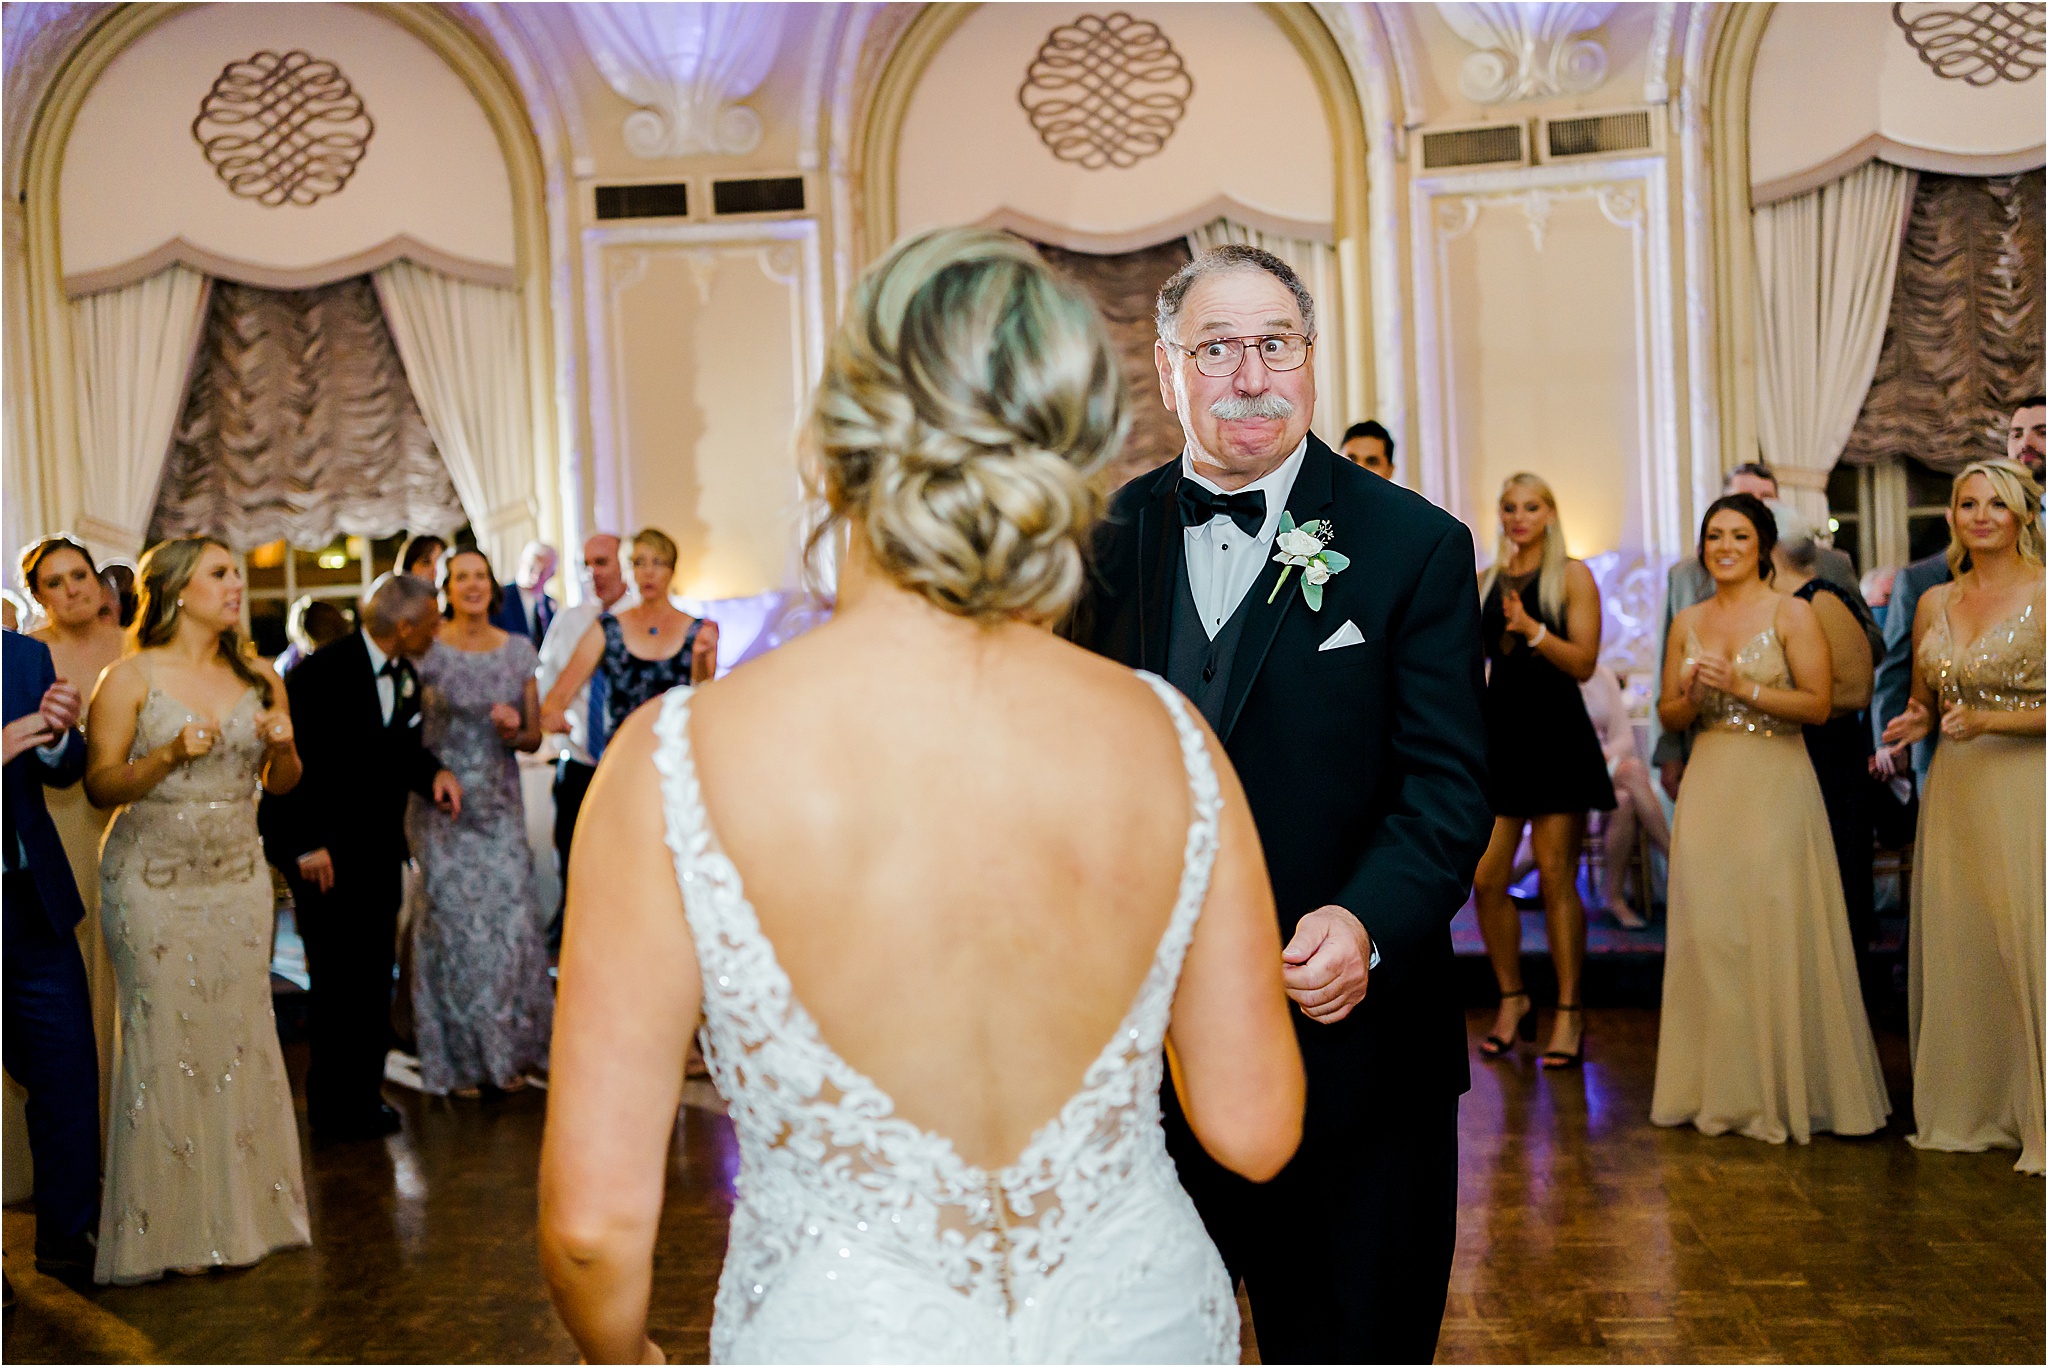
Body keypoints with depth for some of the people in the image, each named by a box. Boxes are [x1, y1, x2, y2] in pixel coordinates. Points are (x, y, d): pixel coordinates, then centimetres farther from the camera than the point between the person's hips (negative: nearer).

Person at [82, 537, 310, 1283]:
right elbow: (100, 784, -8)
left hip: (237, 878, 4)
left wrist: (283, 745, -7)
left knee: (239, 1034, 4)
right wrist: (172, 755, -22)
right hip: (153, 880, -4)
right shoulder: (130, 679, -5)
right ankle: (164, 1226, 11)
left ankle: (240, 1214, 15)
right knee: (163, 1039, -1)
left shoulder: (257, 679, 7)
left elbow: (280, 782, 14)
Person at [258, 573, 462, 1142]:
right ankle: (334, 1110, 9)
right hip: (325, 857, -7)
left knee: (375, 978, 10)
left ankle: (365, 1096, 21)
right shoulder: (320, 672, -14)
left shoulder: (405, 677, 8)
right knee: (339, 981, -3)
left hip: (379, 851, 7)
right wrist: (306, 845, -17)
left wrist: (434, 772, -4)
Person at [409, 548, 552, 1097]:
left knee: (510, 923, 1)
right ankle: (459, 1060, 13)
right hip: (443, 807, -3)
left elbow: (534, 737, 11)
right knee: (452, 924, 0)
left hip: (501, 807, 3)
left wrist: (514, 730, -10)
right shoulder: (426, 650, -3)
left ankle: (510, 1052, 16)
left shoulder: (519, 650, 6)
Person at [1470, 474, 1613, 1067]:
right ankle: (1512, 1000, 16)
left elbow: (1584, 663, -6)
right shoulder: (1484, 581, 14)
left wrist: (1532, 629, -18)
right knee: (1486, 878, -1)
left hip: (1556, 733, -4)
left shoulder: (1572, 575, 2)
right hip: (1499, 732, 4)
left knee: (1555, 876, -4)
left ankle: (1569, 1013, 5)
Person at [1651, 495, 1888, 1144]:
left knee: (1776, 931, -4)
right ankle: (1720, 1088, 13)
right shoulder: (1688, 622, 11)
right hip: (1709, 786, 4)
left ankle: (1784, 1089, 9)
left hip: (1774, 786, -4)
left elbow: (1817, 705, -8)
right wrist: (1694, 695, -7)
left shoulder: (1793, 614, -2)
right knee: (1708, 932, 3)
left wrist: (1742, 687, -16)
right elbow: (1669, 714, 14)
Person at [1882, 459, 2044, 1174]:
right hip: (1953, 791, 5)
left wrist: (1987, 721, -18)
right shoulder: (1933, 604, 12)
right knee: (1955, 948, 8)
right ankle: (1967, 1112, 19)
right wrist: (1914, 722, 2)